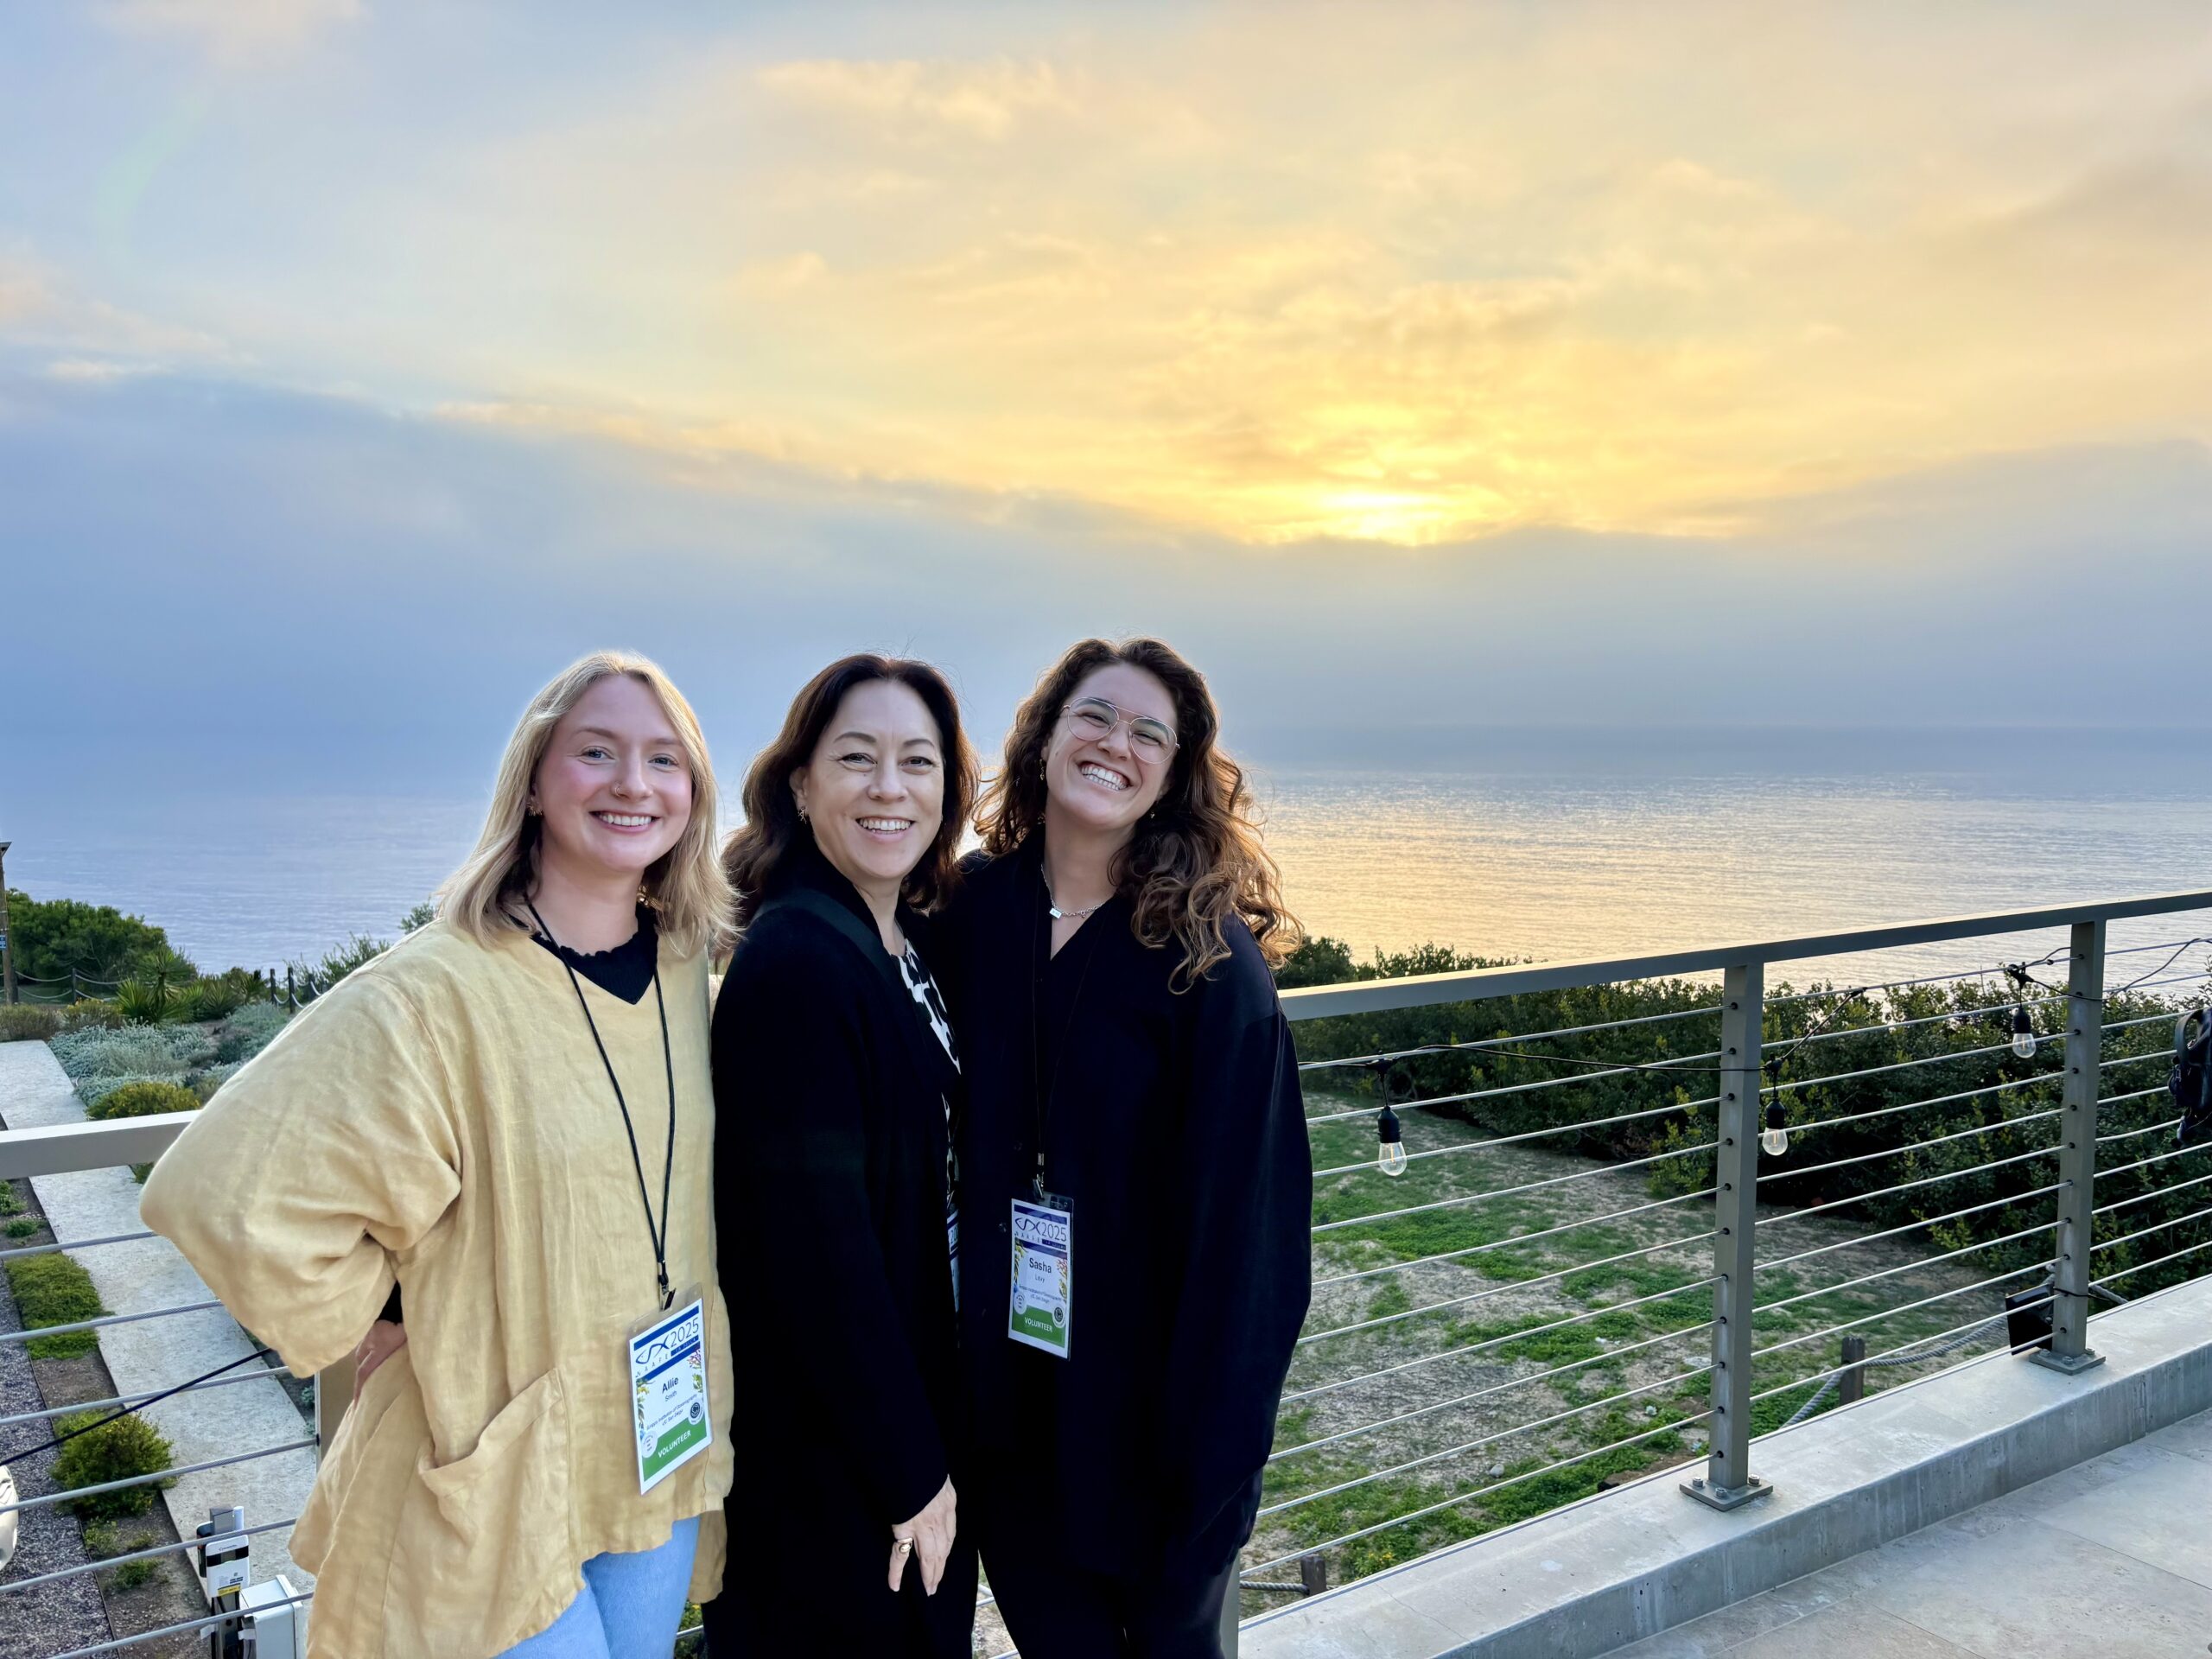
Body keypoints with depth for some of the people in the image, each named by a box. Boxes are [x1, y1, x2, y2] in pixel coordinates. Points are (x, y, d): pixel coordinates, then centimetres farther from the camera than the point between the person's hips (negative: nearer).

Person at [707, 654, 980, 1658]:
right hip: (830, 1463, -8)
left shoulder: (912, 945, 2)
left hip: (924, 1406, 8)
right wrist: (910, 1471, -17)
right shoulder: (792, 963, -23)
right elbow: (815, 1245, -25)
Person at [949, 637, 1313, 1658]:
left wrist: (1212, 1441, -14)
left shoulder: (1208, 956, -14)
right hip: (1003, 1387, 3)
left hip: (1147, 1392, -3)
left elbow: (1243, 1213, -14)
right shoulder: (972, 908, -3)